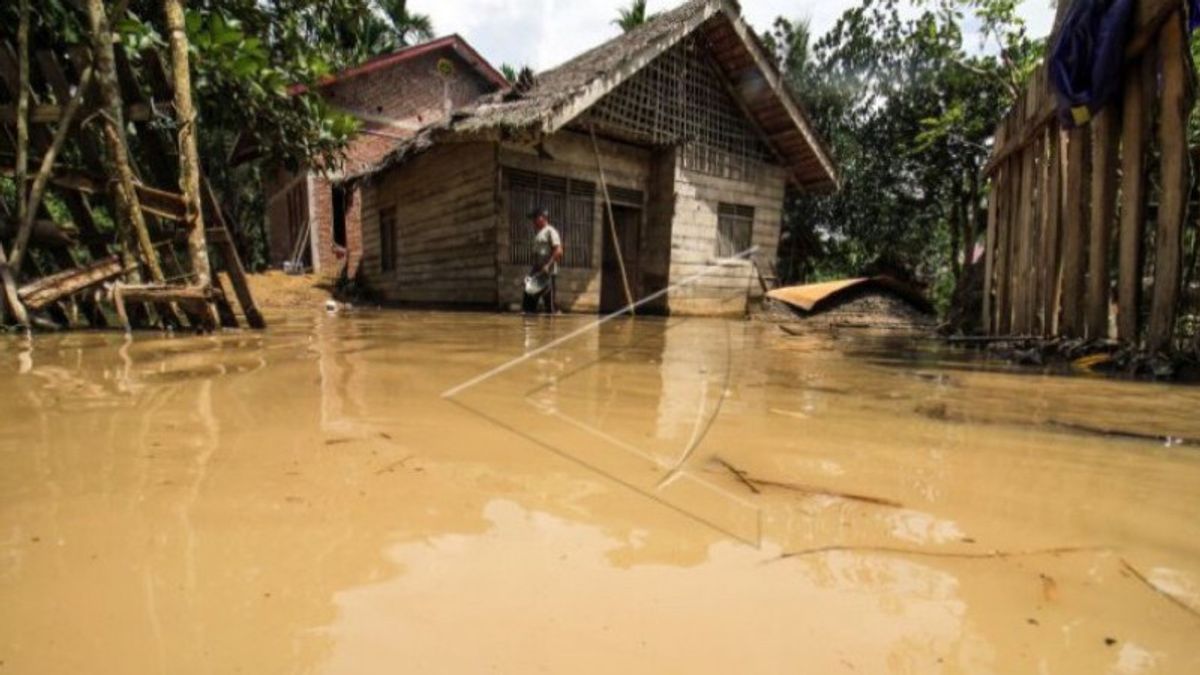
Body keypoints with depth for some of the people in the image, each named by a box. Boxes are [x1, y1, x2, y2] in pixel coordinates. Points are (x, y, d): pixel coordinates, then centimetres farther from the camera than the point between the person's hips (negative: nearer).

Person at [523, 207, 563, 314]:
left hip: (548, 272, -9)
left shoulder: (550, 231, -7)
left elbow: (558, 251, -17)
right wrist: (533, 268, 15)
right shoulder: (537, 232, 19)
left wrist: (548, 266, -24)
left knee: (550, 301, -5)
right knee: (529, 298, 7)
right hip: (537, 272, 9)